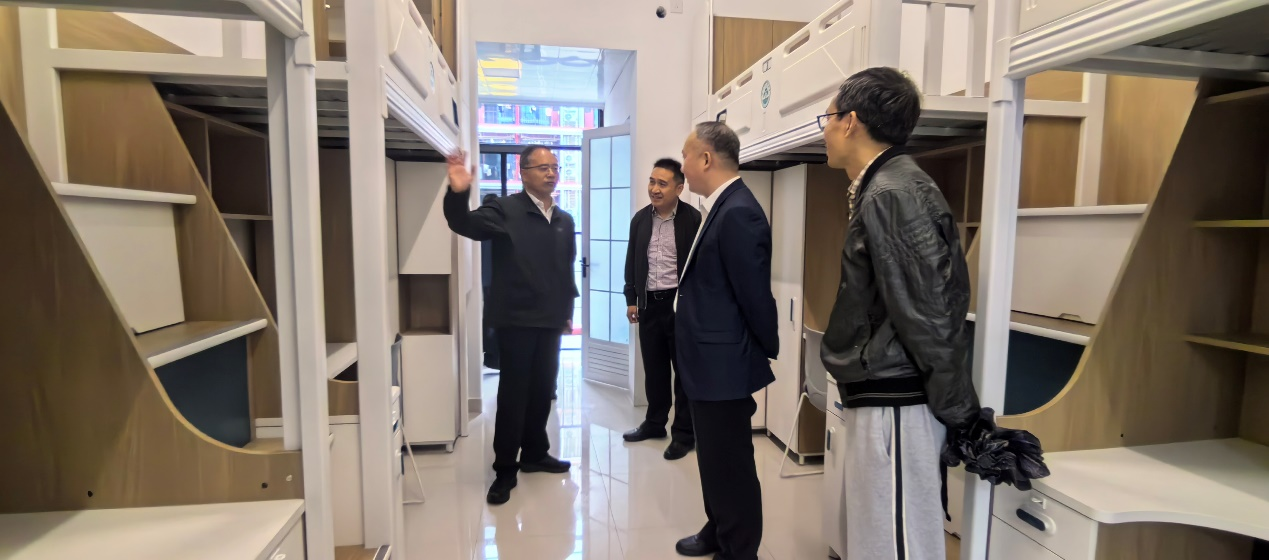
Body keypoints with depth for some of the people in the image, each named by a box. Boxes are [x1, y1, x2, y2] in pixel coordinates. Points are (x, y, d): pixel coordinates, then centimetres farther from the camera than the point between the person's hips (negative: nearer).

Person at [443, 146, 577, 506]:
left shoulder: (564, 220, 11)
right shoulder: (505, 210, -7)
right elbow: (465, 224, -21)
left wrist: (568, 310, 15)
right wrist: (458, 193, -41)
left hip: (550, 321, 6)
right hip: (515, 320, -5)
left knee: (542, 390, 15)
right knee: (513, 393, 1)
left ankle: (535, 453, 32)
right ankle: (505, 469, 15)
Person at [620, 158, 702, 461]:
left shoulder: (692, 218, -9)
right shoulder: (640, 219, 7)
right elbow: (632, 261, 13)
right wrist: (631, 299, 10)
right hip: (649, 304, 5)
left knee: (684, 370, 6)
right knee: (654, 368, 15)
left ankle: (684, 433, 17)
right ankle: (655, 422, 31)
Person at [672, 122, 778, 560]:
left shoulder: (738, 212, -22)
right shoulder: (724, 207, 11)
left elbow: (755, 293, -20)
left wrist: (770, 350, -7)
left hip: (724, 364, -10)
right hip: (711, 361, 10)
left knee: (731, 465, 7)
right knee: (714, 458, 23)